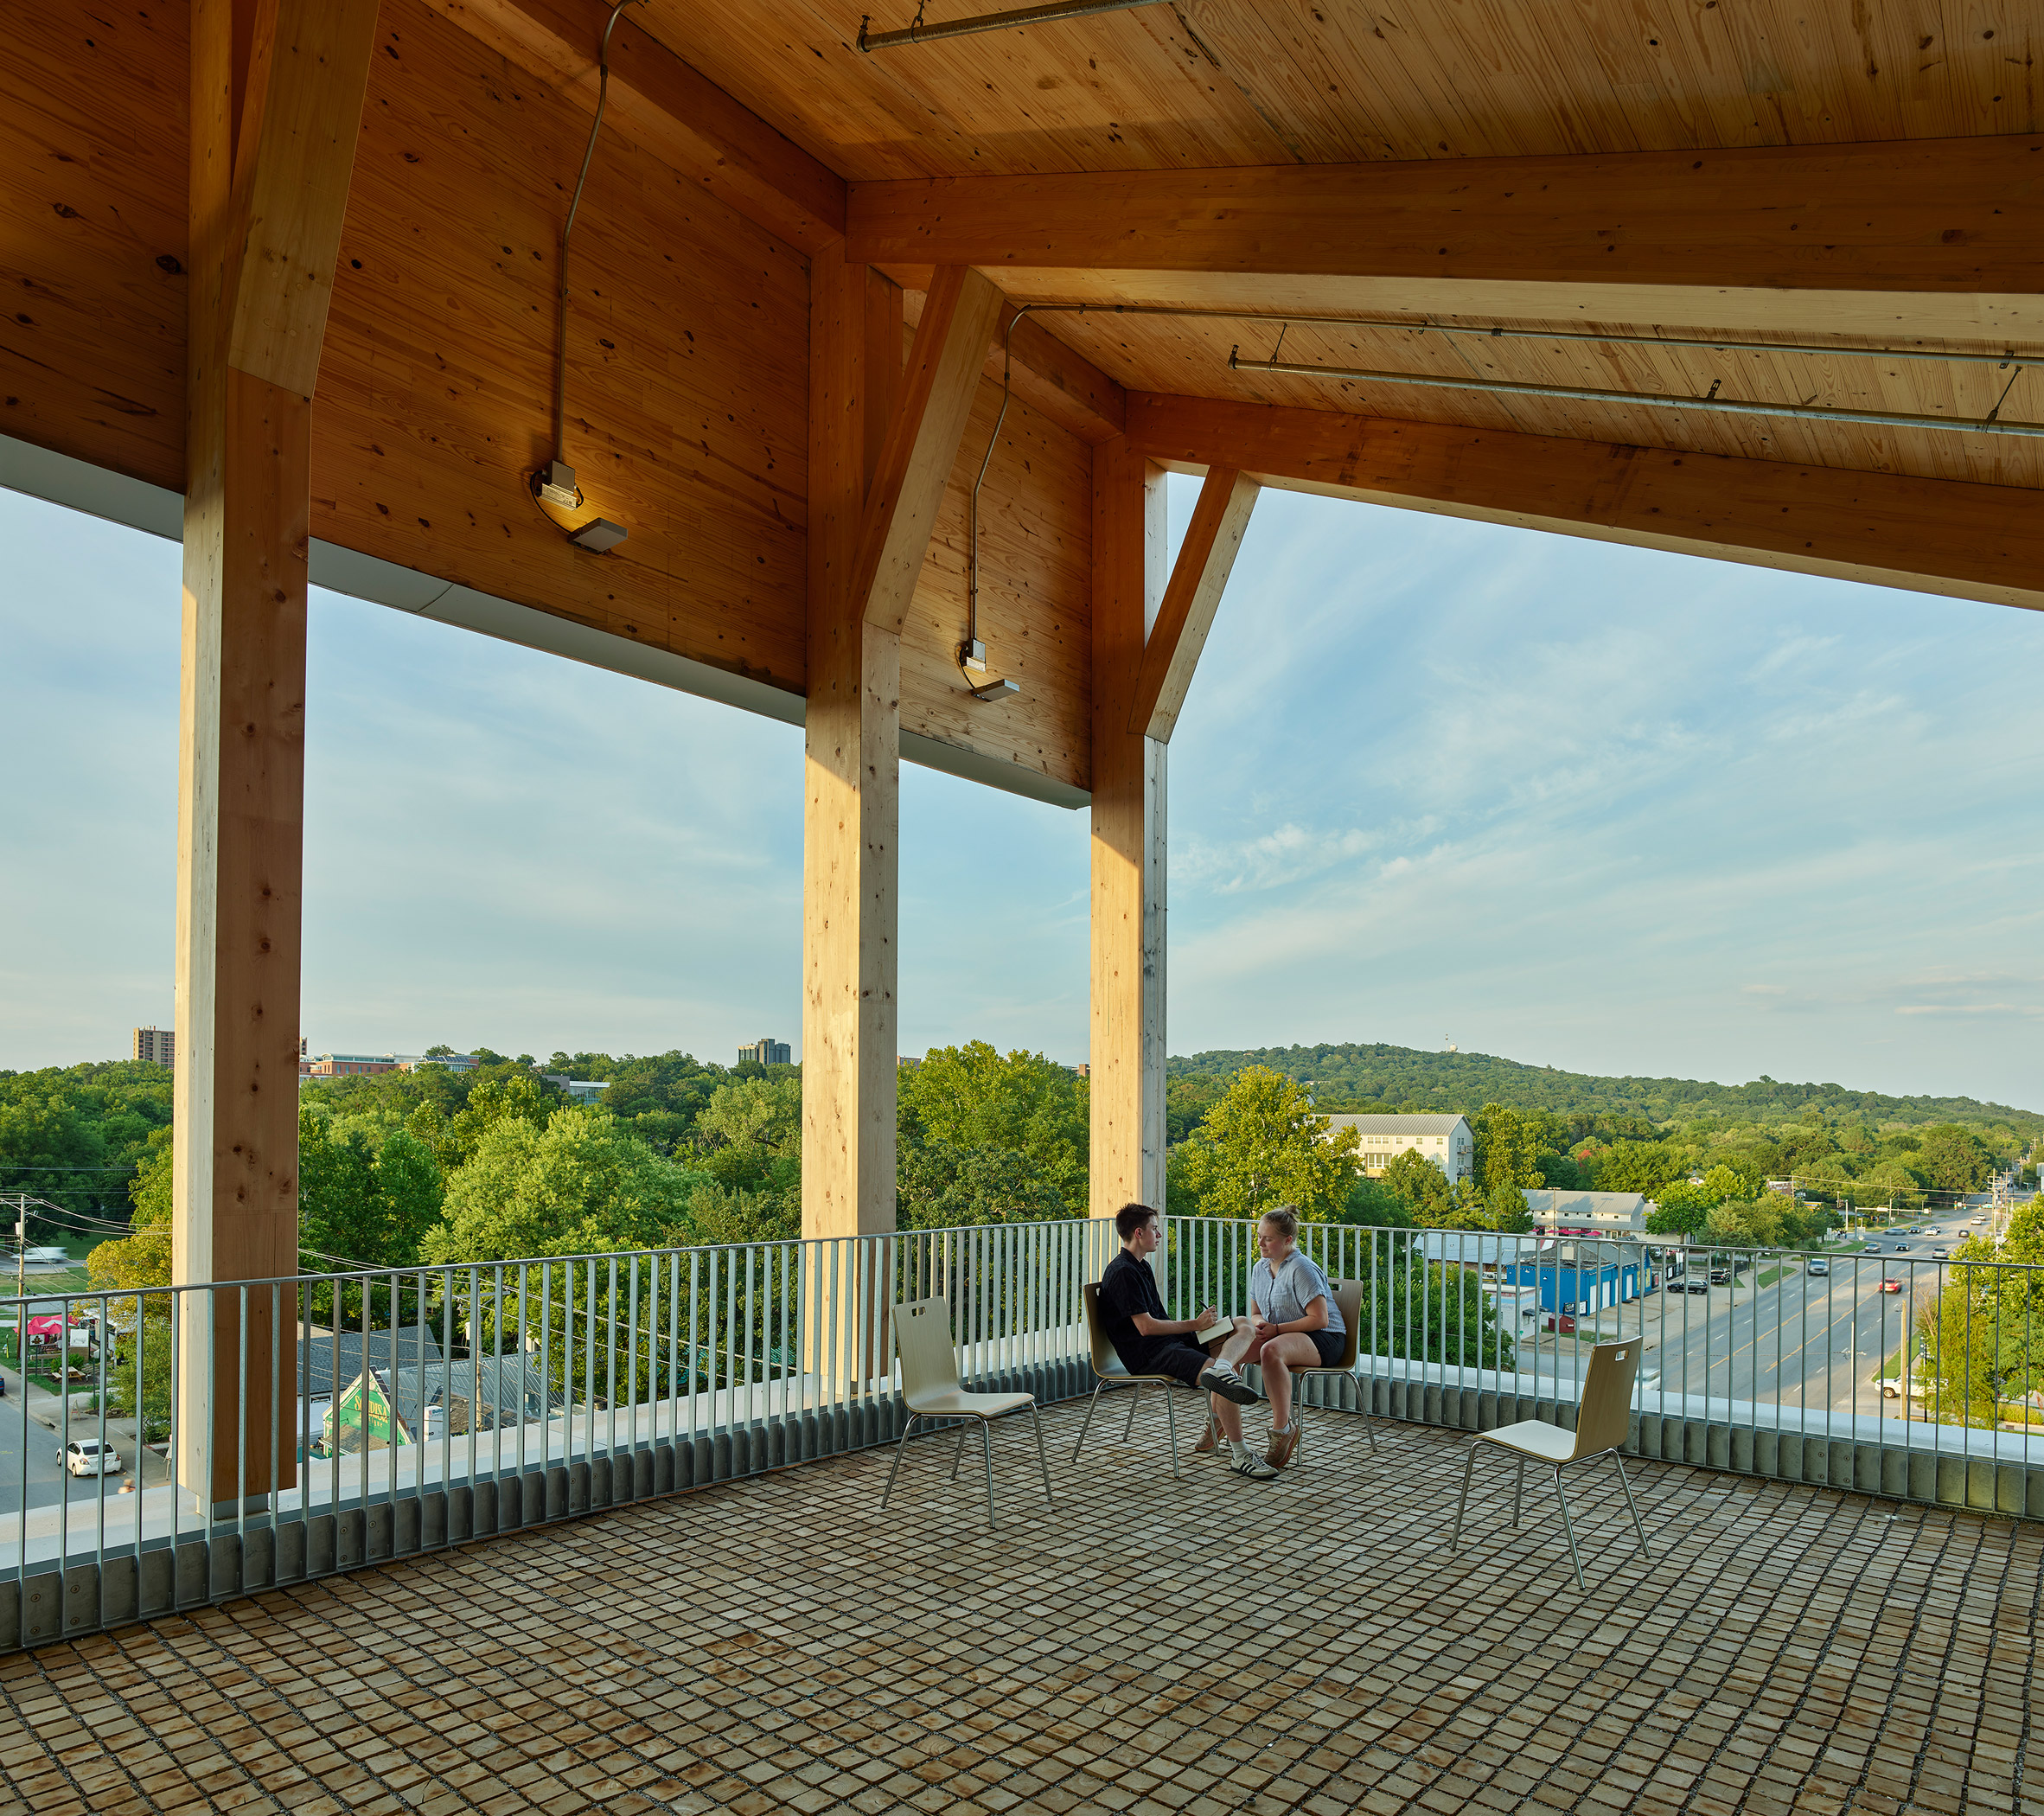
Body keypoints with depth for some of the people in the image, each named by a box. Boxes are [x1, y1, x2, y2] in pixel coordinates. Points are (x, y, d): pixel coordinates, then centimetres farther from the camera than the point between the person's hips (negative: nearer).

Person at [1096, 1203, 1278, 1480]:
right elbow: (1146, 1327, -19)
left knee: (1243, 1325, 0)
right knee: (1224, 1381, -27)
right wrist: (1195, 1324, -9)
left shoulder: (1141, 1267, 20)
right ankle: (1240, 1456, -17)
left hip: (1167, 1341, 10)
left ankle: (1221, 1368, -29)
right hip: (1149, 1355, -10)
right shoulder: (1122, 1272, -13)